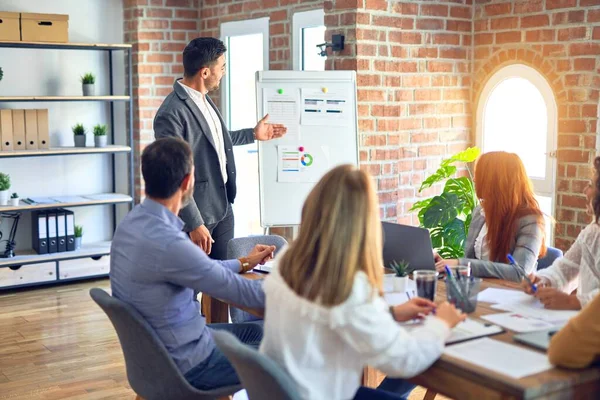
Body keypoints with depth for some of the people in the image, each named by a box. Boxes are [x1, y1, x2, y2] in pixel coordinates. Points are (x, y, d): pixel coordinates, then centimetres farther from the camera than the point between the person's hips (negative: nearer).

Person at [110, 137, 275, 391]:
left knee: (254, 332, 23)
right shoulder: (166, 242, -32)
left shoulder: (134, 221, -2)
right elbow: (239, 292, -22)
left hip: (155, 349, 9)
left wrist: (244, 263, 24)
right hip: (182, 362, -9)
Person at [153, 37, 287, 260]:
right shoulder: (171, 114, -22)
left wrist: (253, 134, 27)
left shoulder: (203, 99, 7)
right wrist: (194, 224, -22)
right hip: (197, 214, -8)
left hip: (223, 207, 9)